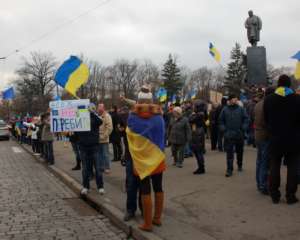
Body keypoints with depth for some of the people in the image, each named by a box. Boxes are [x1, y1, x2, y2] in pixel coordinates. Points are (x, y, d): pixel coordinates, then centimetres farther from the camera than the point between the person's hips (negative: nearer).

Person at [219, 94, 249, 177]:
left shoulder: (241, 109, 1)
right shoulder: (225, 110, 2)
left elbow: (246, 119, 2)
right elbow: (221, 120, 9)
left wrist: (243, 129, -9)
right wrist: (223, 129, -3)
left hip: (239, 135, 1)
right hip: (228, 135, -1)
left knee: (239, 151, 16)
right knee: (229, 153, -5)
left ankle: (240, 165, 37)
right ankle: (229, 170, -2)